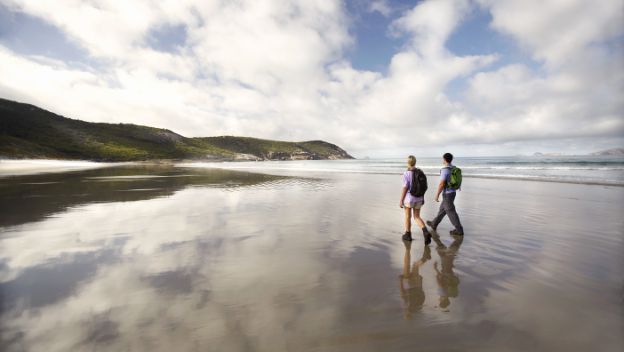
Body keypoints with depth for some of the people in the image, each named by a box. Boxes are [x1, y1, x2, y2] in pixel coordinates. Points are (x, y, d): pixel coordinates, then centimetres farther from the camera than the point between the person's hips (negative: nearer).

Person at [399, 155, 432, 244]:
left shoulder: (406, 174, -17)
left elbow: (405, 188, -18)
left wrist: (401, 200, -10)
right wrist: (422, 198, 17)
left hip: (409, 198, -5)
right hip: (418, 198, 5)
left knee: (408, 217, 13)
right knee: (417, 217, 12)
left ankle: (408, 235, 25)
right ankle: (426, 232, -10)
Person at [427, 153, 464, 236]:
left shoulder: (445, 170, -23)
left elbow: (441, 184, -24)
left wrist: (437, 195, -15)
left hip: (447, 194, -9)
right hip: (452, 193, 9)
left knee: (451, 212, 0)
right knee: (442, 209, 19)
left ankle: (459, 230, 7)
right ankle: (434, 224, 32)